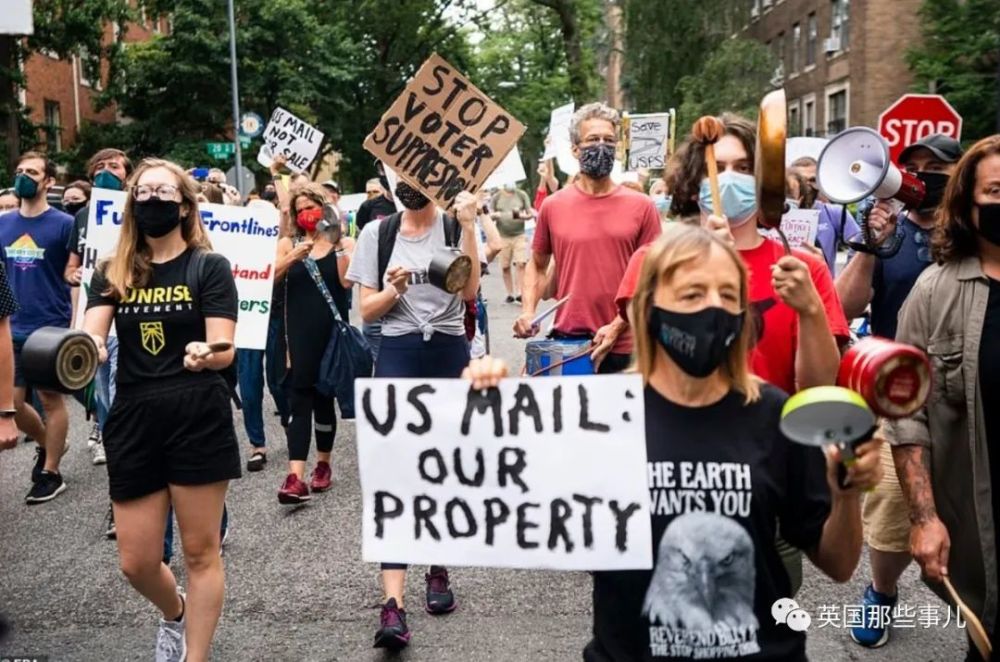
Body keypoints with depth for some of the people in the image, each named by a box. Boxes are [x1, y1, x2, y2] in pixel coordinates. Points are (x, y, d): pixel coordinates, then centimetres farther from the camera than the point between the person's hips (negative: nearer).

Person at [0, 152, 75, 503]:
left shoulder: (64, 224, -7)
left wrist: (74, 328, -11)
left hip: (51, 329, -5)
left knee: (50, 398, 5)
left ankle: (51, 473, 17)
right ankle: (47, 444, 35)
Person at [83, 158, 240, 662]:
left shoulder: (209, 266, 0)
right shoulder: (112, 273, 10)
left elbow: (226, 350, -9)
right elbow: (90, 333, -5)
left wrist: (204, 353, -32)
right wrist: (88, 347, -29)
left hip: (198, 420, -3)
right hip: (133, 421, 4)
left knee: (200, 552, 4)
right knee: (136, 563, 8)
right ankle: (175, 614, 42)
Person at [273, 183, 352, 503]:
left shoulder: (342, 243, 4)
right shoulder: (287, 243, 8)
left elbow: (346, 282, -11)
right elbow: (270, 278, -6)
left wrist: (338, 244, -13)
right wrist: (293, 257, -19)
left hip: (332, 332, 0)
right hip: (299, 333, 0)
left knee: (324, 397, 10)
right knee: (299, 399, -9)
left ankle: (323, 465, 27)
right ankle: (295, 477, -16)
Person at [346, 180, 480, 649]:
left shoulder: (455, 227, 2)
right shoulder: (377, 233, 6)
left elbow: (470, 291, -13)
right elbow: (367, 311, 5)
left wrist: (468, 227, -16)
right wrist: (395, 289, -14)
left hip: (449, 354, 0)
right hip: (397, 356, 0)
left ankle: (438, 571, 29)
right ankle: (392, 603, -14)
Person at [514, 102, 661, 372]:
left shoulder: (641, 206, 0)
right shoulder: (553, 206, 4)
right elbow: (537, 265, 15)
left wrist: (617, 326, -9)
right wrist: (528, 311, -1)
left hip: (623, 348, -1)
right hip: (564, 343, 1)